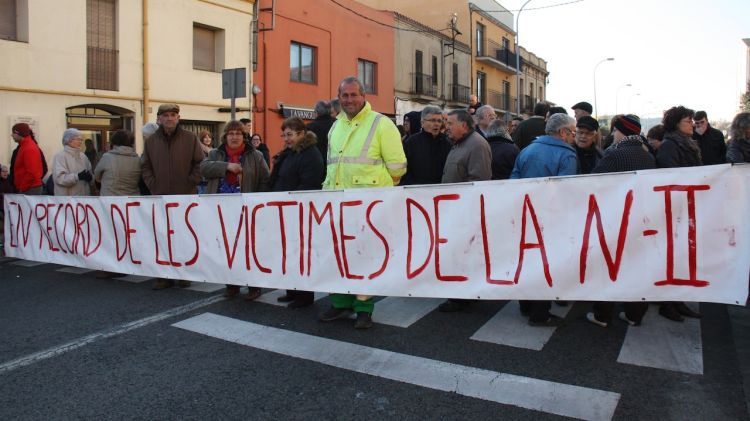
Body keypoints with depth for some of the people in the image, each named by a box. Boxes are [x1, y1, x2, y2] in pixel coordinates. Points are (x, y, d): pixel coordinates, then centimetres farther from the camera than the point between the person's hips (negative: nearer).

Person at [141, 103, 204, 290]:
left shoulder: (190, 138, 2)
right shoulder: (151, 141, 10)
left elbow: (200, 164, 1)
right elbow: (145, 167, 13)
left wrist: (191, 184, -6)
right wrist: (153, 186, 1)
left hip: (186, 197, -2)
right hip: (160, 198, 3)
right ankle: (164, 276, 12)